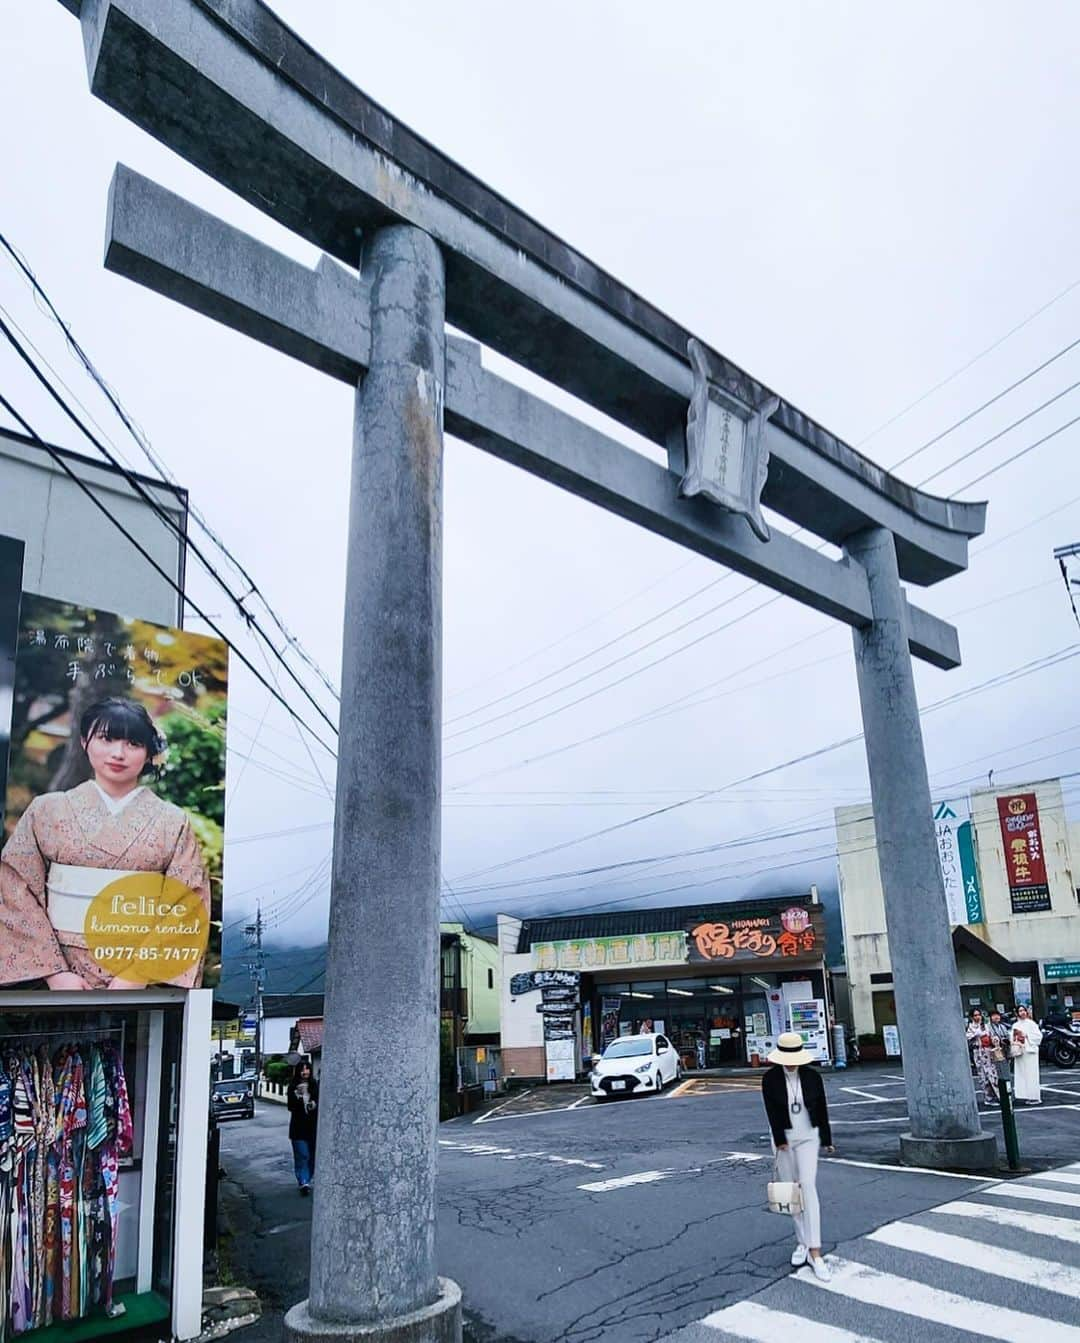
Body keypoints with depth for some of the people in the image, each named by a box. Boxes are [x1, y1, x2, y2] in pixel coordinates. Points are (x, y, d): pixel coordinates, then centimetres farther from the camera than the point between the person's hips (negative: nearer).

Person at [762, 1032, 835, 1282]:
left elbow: (822, 1109, 3)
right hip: (783, 1138, 1)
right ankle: (803, 1242, 23)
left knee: (808, 1187, -13)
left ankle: (815, 1252, -15)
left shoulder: (812, 1076, -4)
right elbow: (772, 1112, -11)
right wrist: (780, 1140, -18)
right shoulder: (770, 1079, -7)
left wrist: (827, 1139, 8)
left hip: (808, 1137, -1)